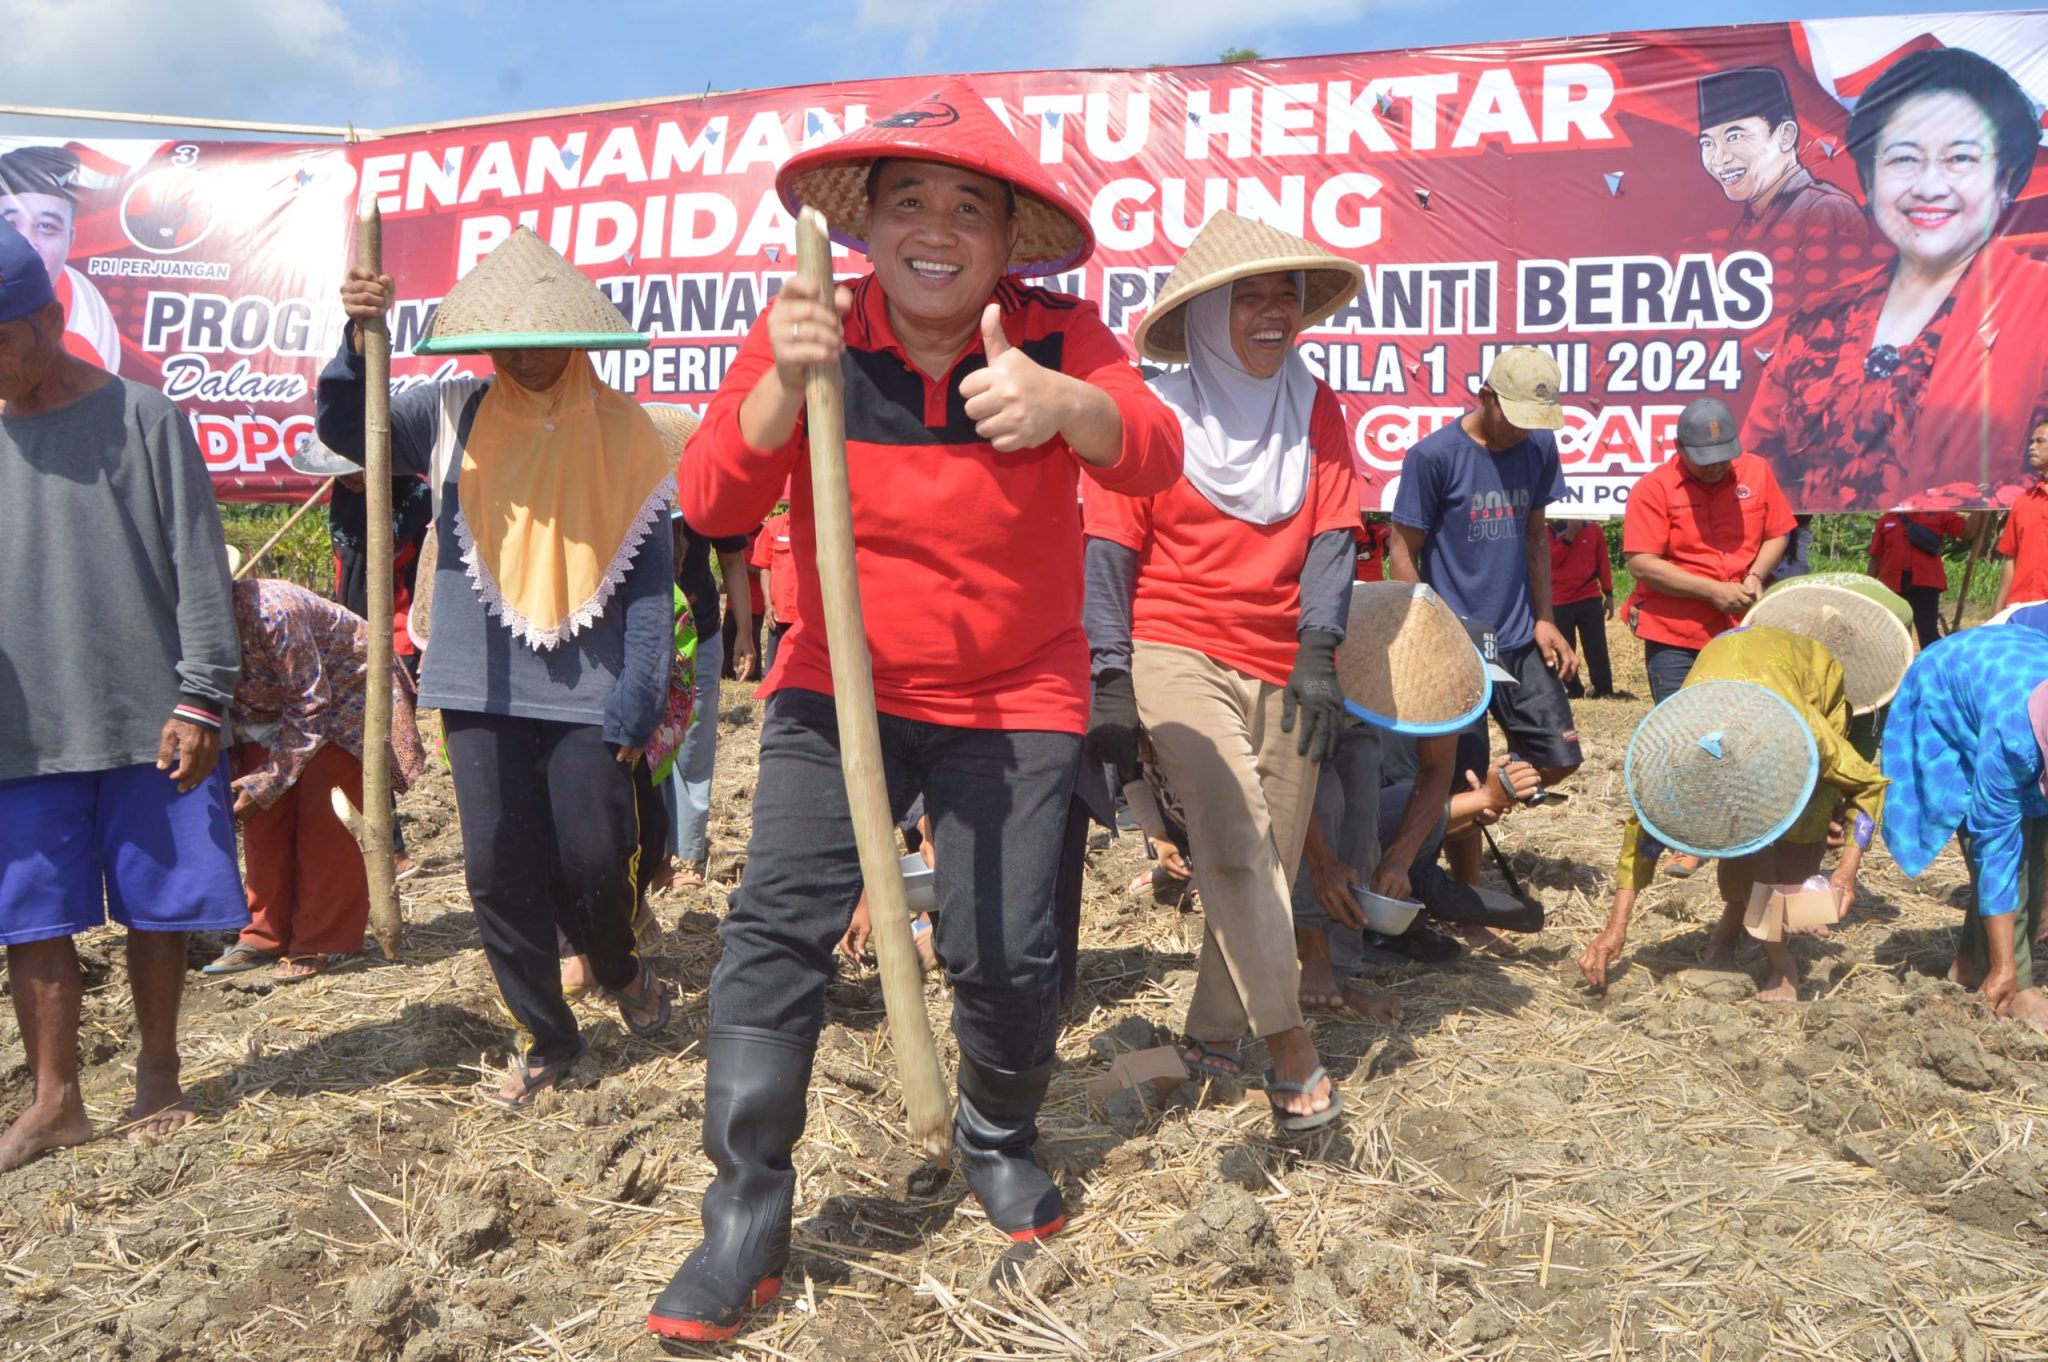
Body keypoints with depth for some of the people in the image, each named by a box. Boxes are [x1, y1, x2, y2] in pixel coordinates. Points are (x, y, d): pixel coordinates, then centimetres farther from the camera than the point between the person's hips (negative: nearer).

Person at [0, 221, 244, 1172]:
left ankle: (158, 1077, 24)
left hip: (149, 717, -3)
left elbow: (197, 565, -3)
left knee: (155, 910, 7)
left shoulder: (141, 418, -1)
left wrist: (200, 697, -9)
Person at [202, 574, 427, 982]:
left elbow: (311, 706, -30)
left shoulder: (271, 613, -37)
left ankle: (328, 942, -7)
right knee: (262, 808, -3)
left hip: (345, 691, -7)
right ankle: (268, 936, 9)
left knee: (318, 803, -15)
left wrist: (264, 781, -31)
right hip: (275, 706, 7)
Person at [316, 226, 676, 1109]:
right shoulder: (454, 417, 6)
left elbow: (650, 575, -3)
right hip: (483, 686, 2)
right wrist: (359, 339, -22)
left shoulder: (623, 431, 0)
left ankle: (619, 970, 34)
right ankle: (545, 1036, 23)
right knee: (499, 869, 4)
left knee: (593, 858, 0)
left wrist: (639, 697, -10)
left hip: (589, 688, -2)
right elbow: (344, 428, -4)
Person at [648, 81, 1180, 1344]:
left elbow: (1156, 457, -24)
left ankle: (999, 1140, 31)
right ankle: (747, 1224, 4)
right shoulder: (806, 334, -6)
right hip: (838, 686, 1)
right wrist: (784, 385, -33)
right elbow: (711, 503, -15)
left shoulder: (1058, 337, -7)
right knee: (778, 926, -9)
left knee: (1006, 956, -2)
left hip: (1016, 701, 0)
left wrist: (1069, 406, -46)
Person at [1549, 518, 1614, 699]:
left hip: (1590, 599, 0)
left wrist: (1609, 595, 4)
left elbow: (1603, 562, 8)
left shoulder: (1594, 530, 5)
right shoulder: (1551, 531, 2)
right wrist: (1569, 536, -17)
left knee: (1596, 647, -2)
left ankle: (1604, 690, 2)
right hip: (1560, 601, 0)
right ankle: (1573, 689, 14)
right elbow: (1551, 561, -11)